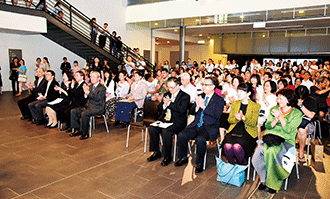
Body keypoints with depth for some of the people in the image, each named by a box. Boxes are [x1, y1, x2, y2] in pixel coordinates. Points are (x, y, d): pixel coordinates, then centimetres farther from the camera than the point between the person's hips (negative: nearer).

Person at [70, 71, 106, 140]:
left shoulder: (102, 88, -6)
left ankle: (85, 132, -17)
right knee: (73, 111, -3)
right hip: (89, 106, 8)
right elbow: (87, 98, 15)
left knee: (84, 113, -32)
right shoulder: (90, 86, 17)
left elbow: (98, 98, -20)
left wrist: (88, 92, -23)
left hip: (97, 108, -8)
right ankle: (77, 130, 3)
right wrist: (85, 93, -7)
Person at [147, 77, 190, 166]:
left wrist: (169, 103, -14)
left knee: (166, 131, -31)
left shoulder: (185, 96, -3)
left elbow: (182, 109, -18)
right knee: (152, 129, -16)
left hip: (177, 121, -6)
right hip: (165, 119, 6)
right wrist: (164, 105, -6)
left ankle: (167, 156, -12)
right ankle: (156, 152, 3)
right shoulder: (167, 94, 17)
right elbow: (159, 108, 17)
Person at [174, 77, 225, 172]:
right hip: (196, 125, 5)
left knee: (200, 139, -33)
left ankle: (199, 163, -10)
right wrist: (197, 107, -9)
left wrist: (203, 106, -19)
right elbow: (191, 111, 14)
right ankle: (183, 157, 7)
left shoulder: (219, 100, -1)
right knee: (181, 135, -16)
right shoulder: (200, 96, 15)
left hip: (209, 127, -5)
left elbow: (216, 114, -16)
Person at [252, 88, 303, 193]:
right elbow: (267, 126, 10)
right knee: (256, 159, -25)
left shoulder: (297, 113, 4)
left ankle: (273, 182, -15)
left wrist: (280, 117, -14)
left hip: (286, 140, -3)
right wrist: (276, 119, -7)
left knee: (272, 151, -36)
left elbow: (288, 130, -7)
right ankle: (264, 179, -2)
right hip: (270, 137, 3)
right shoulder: (274, 109, 16)